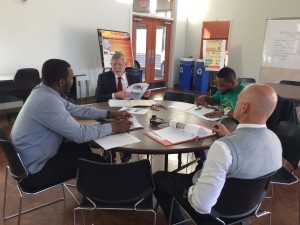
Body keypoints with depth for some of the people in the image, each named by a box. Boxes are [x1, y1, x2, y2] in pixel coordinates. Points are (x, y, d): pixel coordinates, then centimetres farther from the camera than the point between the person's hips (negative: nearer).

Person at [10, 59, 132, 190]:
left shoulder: (43, 91, -1)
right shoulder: (48, 101, -31)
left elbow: (76, 109, 7)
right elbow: (80, 135, -29)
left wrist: (110, 114, 3)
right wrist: (114, 127, -18)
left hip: (30, 158, 9)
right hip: (34, 171, -9)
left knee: (82, 147, 18)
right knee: (97, 162, -2)